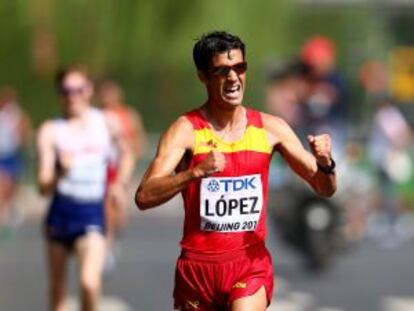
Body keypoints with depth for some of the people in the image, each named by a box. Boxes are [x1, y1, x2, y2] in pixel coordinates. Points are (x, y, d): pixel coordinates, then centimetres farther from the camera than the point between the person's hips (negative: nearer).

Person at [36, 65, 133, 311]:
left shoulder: (107, 123, 2)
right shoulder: (51, 131, -4)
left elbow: (126, 154, 23)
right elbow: (44, 187, -11)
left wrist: (120, 184, 9)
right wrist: (60, 172, -30)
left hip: (93, 214, -1)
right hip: (61, 212, 1)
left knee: (90, 283, -21)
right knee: (58, 291, 11)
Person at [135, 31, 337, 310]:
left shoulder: (271, 128, 2)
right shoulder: (187, 130, -7)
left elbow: (325, 189, 6)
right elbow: (144, 197, -19)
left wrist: (325, 164, -17)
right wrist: (197, 171, -34)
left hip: (252, 266, 0)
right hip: (198, 265, 0)